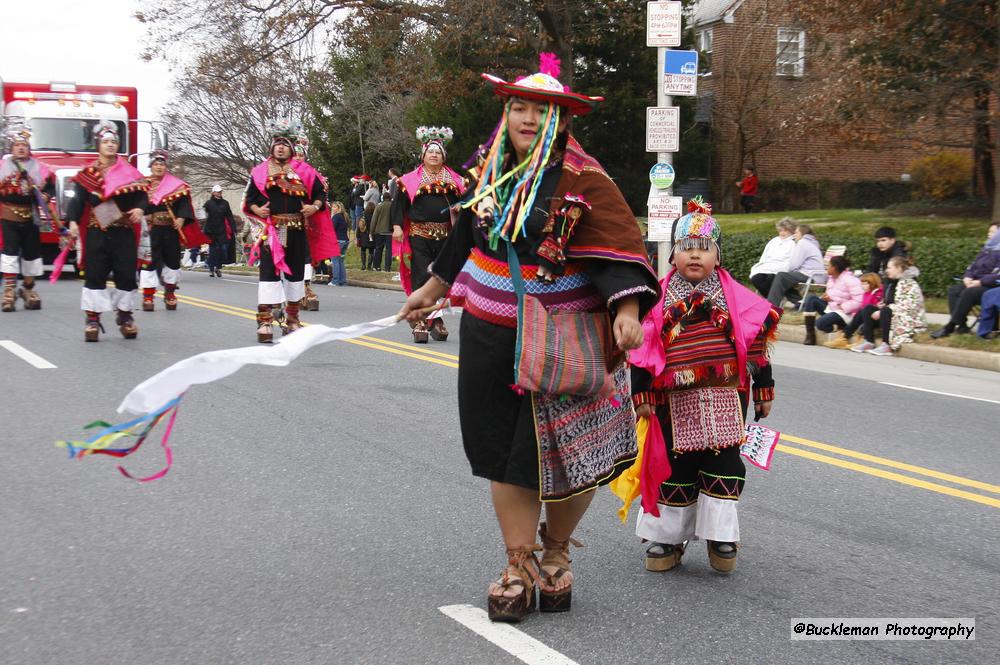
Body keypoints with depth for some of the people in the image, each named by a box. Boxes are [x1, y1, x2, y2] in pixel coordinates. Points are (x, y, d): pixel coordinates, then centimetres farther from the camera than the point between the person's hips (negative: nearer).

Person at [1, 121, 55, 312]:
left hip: (31, 216, 2)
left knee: (32, 252, 9)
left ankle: (28, 289, 25)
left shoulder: (39, 167, 4)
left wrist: (46, 196, -6)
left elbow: (51, 184, 10)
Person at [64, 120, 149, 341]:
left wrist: (140, 208, -16)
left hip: (124, 233, 1)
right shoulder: (88, 173, 5)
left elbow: (142, 195, 5)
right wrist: (73, 221, -16)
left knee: (126, 275, 3)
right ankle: (93, 319, 1)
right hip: (96, 232, -1)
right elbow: (77, 199, -2)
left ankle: (124, 315, 20)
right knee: (95, 275, -3)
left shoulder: (130, 172, 8)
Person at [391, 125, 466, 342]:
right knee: (421, 279, -8)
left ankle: (437, 320, 18)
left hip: (446, 236, 3)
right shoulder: (410, 180, 5)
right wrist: (397, 226, -9)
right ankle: (420, 323, -6)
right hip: (419, 235, -3)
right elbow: (400, 204, 3)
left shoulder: (454, 180, 12)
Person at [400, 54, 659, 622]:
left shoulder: (584, 182, -13)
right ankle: (519, 566, 16)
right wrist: (431, 291, 30)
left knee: (560, 454, 0)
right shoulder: (491, 173, 6)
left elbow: (620, 250, -19)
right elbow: (466, 241, 20)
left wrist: (627, 312, -34)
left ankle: (556, 552, 27)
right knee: (505, 452, 5)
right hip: (491, 339, 5)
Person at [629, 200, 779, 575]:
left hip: (725, 402, 0)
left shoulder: (737, 298, 1)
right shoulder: (660, 299, 0)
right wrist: (640, 394, -2)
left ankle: (721, 536, 15)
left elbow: (756, 344, 6)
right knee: (675, 467, 7)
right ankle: (668, 536, 18)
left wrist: (763, 389, 7)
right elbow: (642, 348, 1)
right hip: (676, 403, 0)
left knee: (722, 465, 4)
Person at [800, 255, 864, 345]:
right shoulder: (831, 278, 12)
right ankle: (810, 334, -12)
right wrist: (826, 297, -3)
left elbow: (859, 301, -23)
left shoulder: (850, 280, -15)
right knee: (811, 298, -10)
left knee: (820, 323, -31)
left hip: (845, 313, -9)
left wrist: (842, 307, -22)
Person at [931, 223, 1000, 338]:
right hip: (976, 282, 9)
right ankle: (962, 326, -23)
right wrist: (967, 277, -1)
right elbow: (973, 266, 20)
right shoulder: (986, 249, 20)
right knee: (953, 290, -12)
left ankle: (949, 327, -30)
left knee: (968, 293, -33)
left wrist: (980, 282, -24)